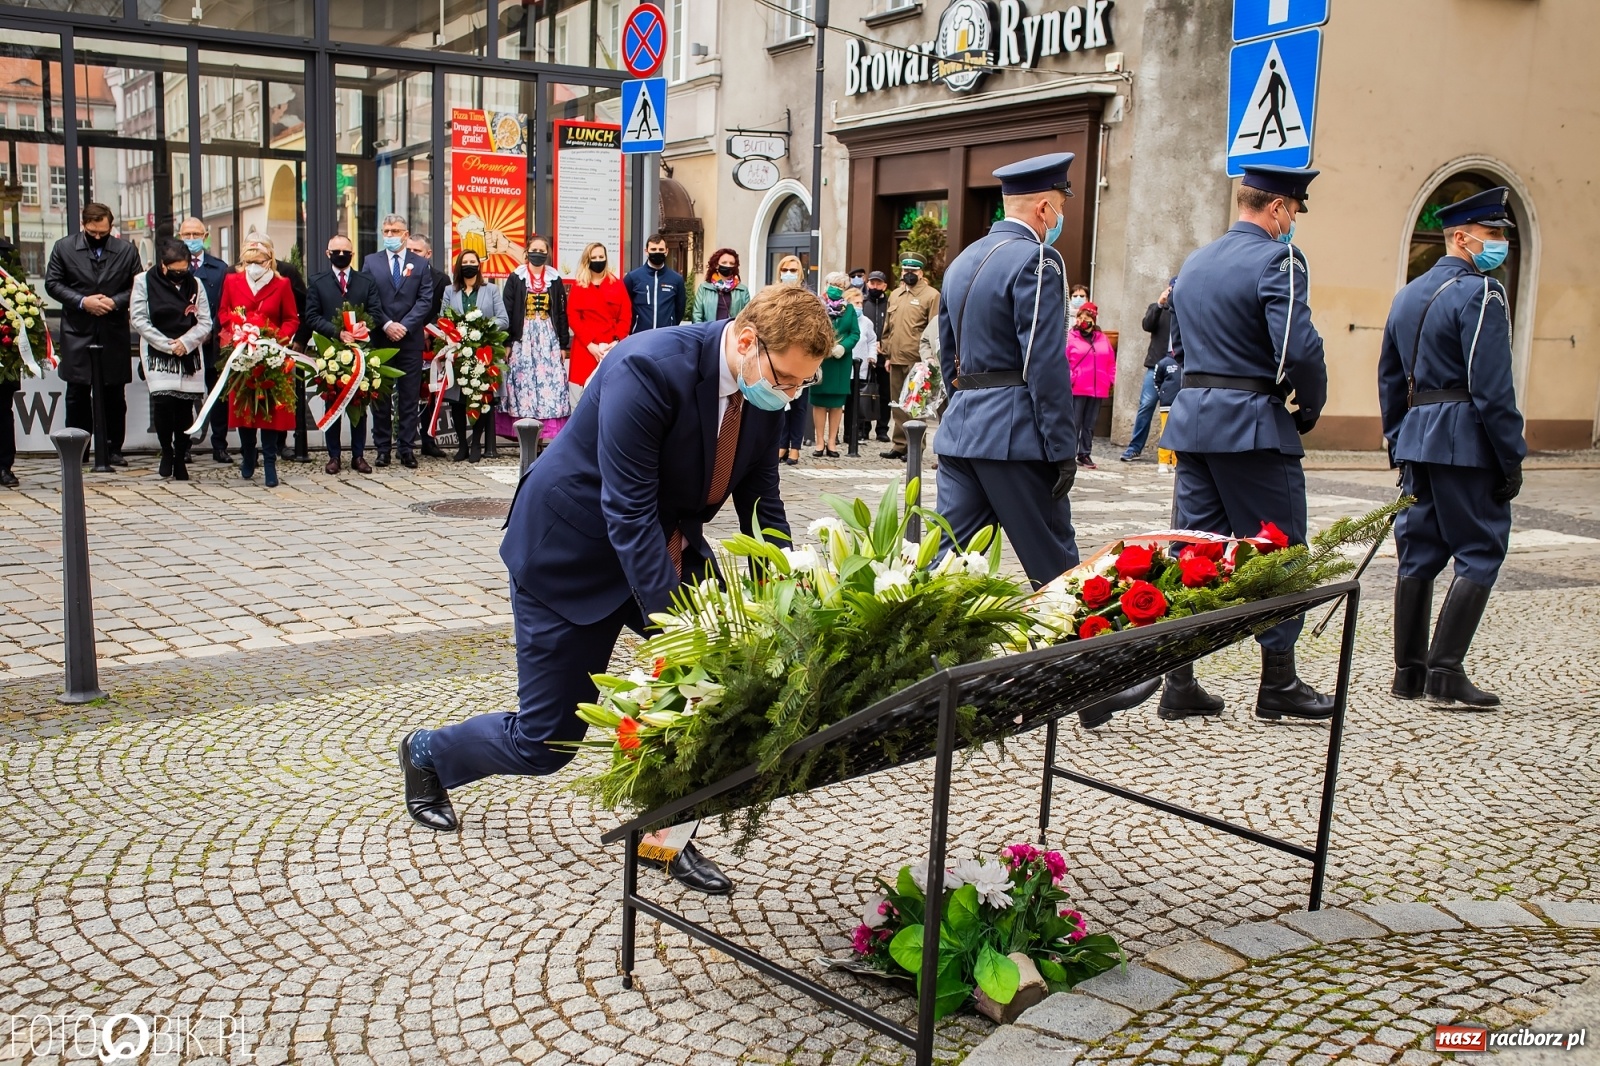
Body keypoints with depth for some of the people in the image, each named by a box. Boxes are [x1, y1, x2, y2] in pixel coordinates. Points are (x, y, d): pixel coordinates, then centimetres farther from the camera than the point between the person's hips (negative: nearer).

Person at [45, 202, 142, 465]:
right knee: (77, 394, 4)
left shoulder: (126, 250, 4)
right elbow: (52, 283, 2)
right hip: (77, 335, 0)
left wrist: (116, 301, -13)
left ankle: (113, 449, 15)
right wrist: (81, 301, -12)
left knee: (114, 396, 6)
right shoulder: (63, 248, 3)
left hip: (114, 335, 0)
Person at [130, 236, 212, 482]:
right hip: (158, 355, -2)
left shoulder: (194, 283, 5)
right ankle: (166, 451, 5)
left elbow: (205, 322, 3)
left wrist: (185, 342, -13)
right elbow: (138, 319, -5)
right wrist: (168, 345, -11)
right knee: (163, 402, -17)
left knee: (185, 408, 1)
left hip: (190, 356, 2)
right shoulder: (143, 282, 0)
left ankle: (180, 459, 13)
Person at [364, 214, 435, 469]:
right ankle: (382, 448, 11)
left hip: (410, 340, -1)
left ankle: (407, 449, 6)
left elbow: (425, 300, -1)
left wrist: (404, 326, -12)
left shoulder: (421, 264, 7)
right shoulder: (370, 262, 9)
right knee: (380, 397, 4)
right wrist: (387, 325, -12)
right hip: (379, 339, 1)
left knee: (410, 398, 2)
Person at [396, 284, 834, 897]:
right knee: (545, 741, 4)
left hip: (667, 544, 7)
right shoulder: (648, 368, -32)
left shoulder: (764, 389, -9)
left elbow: (761, 502, -3)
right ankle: (427, 755, 35)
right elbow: (628, 514, -32)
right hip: (573, 550, -6)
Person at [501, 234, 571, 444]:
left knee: (550, 384, -5)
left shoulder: (555, 279, 9)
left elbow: (562, 314, 10)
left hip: (548, 338, 2)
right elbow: (506, 312, 1)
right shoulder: (516, 278, 3)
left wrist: (563, 345, 5)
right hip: (523, 339, -2)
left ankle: (545, 433, -2)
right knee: (524, 384, -5)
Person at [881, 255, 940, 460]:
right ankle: (899, 444, 17)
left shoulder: (931, 295, -3)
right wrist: (887, 354, 16)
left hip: (917, 360, -6)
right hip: (896, 359, 6)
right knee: (897, 403, 10)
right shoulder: (895, 295, 16)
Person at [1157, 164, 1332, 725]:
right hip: (1254, 425, -7)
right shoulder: (1277, 260, -10)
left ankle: (1179, 683, 12)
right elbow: (1298, 348, -21)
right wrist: (1310, 409, -6)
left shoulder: (1194, 263, 15)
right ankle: (1279, 683, 12)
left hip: (1192, 420, 7)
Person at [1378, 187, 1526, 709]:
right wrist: (1512, 458, -12)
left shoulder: (1408, 295, 15)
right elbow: (1492, 388, -16)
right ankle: (1445, 670, -6)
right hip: (1466, 441, -8)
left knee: (1419, 553, 9)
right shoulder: (1480, 293, -10)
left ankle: (1409, 671, 12)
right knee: (1480, 553, -2)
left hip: (1417, 437, 8)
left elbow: (1388, 378, 18)